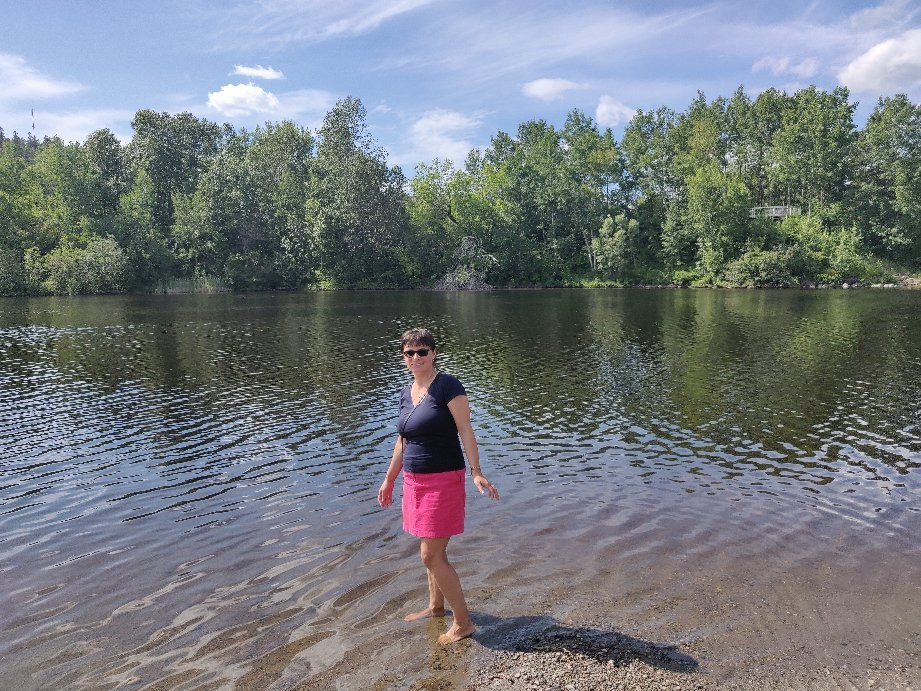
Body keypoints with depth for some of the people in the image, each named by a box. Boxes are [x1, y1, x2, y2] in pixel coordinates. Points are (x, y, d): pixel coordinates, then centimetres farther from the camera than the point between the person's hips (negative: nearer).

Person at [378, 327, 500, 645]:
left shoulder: (447, 385, -12)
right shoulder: (406, 393, 9)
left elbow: (465, 430, -15)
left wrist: (476, 472, -23)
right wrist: (389, 479, 21)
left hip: (443, 481, -7)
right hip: (414, 481, 7)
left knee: (431, 555, -6)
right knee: (432, 551, 19)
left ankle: (463, 621, 8)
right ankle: (435, 606, 37)